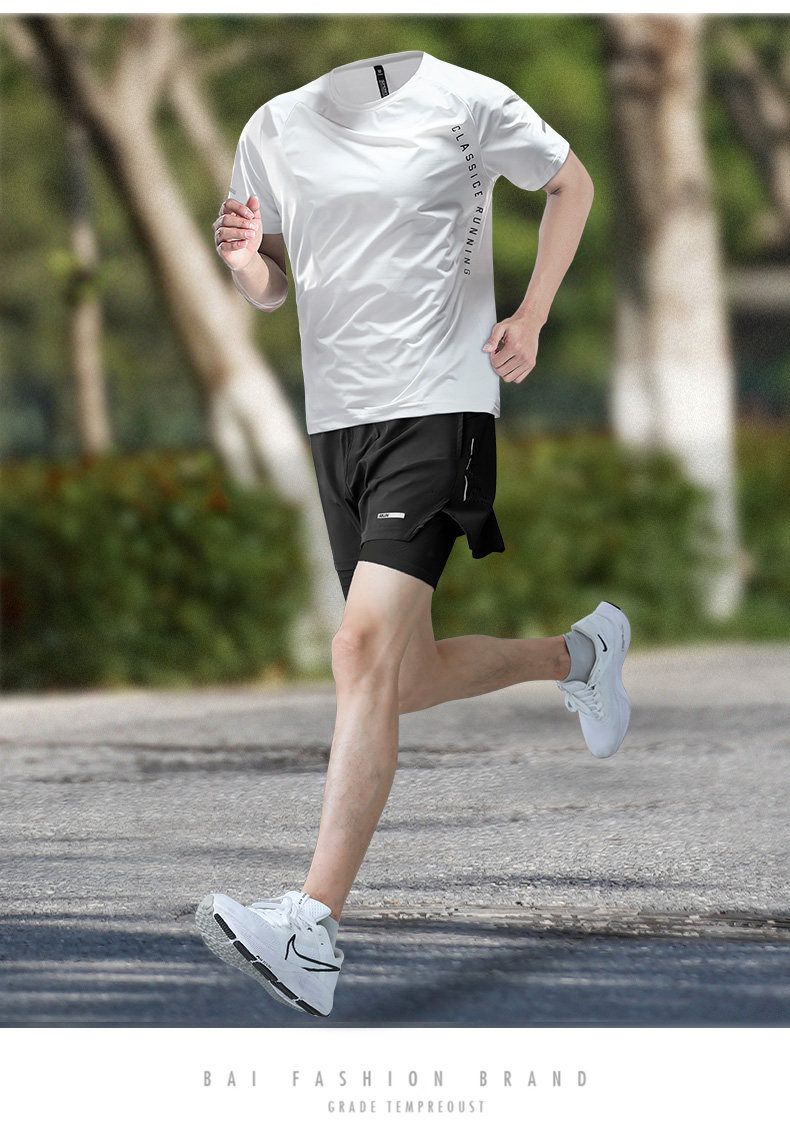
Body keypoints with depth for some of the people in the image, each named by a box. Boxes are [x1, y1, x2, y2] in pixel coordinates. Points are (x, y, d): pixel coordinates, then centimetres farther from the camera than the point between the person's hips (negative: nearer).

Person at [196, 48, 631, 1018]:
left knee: (364, 647, -22)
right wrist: (247, 264, -7)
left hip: (438, 404, -7)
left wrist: (529, 318, 2)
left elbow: (570, 182, 12)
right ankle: (579, 655, 41)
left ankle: (312, 934, -28)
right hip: (336, 419, 7)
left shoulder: (464, 102, -5)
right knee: (407, 679, 11)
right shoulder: (272, 129, 8)